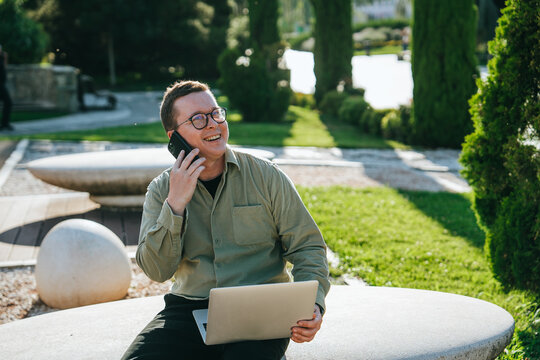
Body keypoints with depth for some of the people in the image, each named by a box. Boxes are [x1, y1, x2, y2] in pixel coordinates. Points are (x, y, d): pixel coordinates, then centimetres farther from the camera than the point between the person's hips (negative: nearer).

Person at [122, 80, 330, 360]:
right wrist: (175, 204, -15)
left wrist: (313, 305, -14)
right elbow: (157, 271, -4)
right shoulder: (161, 190, 7)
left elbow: (308, 246, 4)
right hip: (189, 309, 1)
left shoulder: (265, 176, 3)